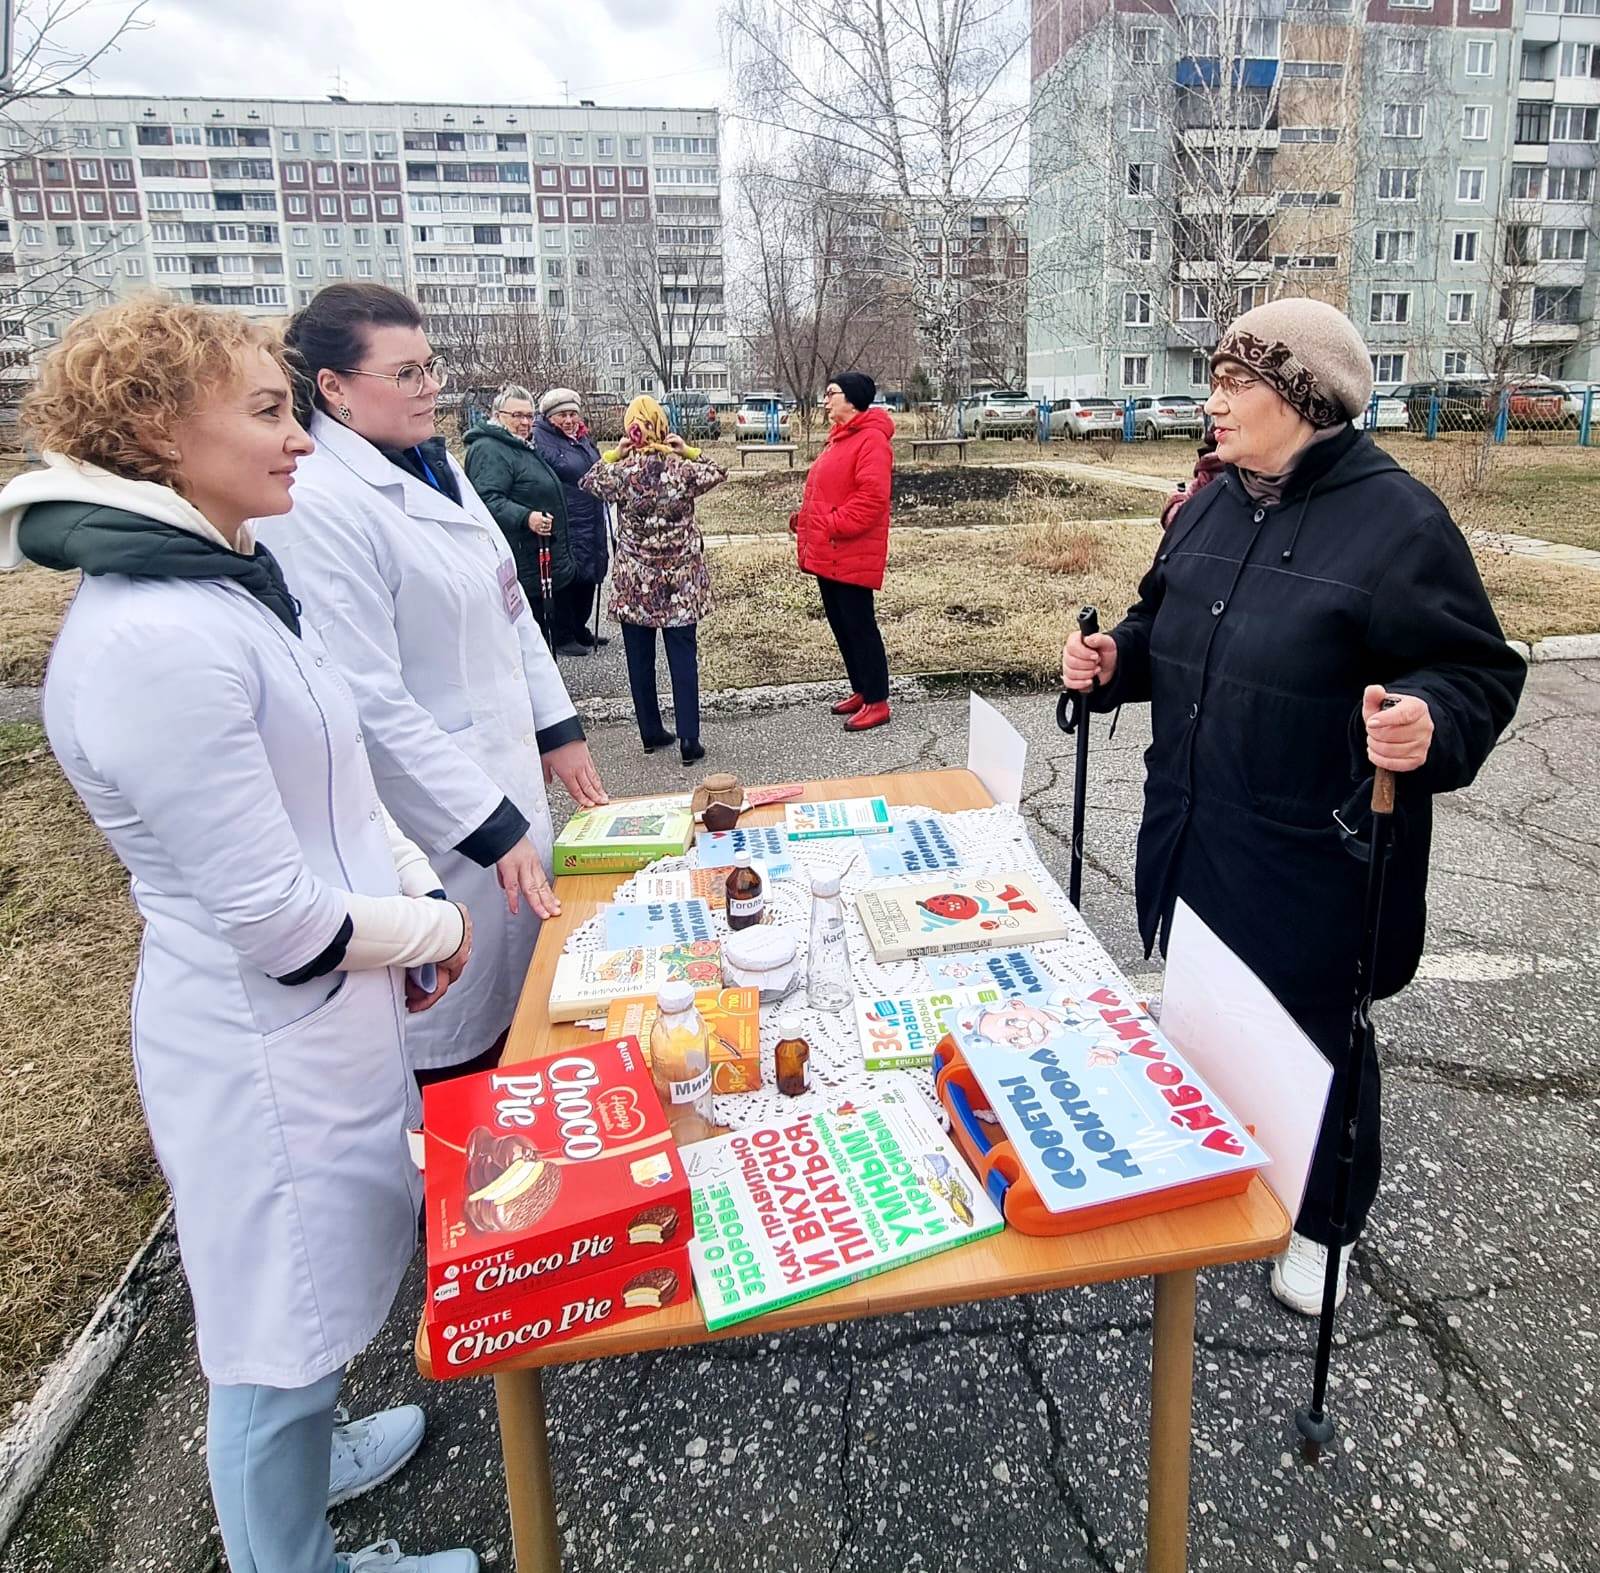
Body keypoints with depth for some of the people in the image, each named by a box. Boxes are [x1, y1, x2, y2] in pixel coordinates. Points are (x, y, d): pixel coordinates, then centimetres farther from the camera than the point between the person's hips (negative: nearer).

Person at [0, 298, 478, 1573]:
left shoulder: (228, 580, 3)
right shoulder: (156, 639, -27)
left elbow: (333, 776, 13)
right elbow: (277, 923, -25)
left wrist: (417, 887, 1)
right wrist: (434, 929, -9)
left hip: (325, 1014, 10)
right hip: (269, 1041, -10)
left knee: (307, 1290, 30)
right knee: (287, 1324, 14)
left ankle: (305, 1459, 57)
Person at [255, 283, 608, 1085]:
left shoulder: (436, 464, 8)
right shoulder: (317, 505, -20)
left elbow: (510, 611, 15)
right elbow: (372, 702, -23)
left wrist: (559, 729, 13)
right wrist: (492, 829, -20)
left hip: (508, 774, 9)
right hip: (440, 820, -9)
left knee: (515, 999, 22)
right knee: (454, 1049, 6)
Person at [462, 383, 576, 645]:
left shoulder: (522, 449, 21)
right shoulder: (489, 450, -13)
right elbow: (488, 499, -27)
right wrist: (526, 518, -40)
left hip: (540, 569, 11)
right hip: (521, 573, -11)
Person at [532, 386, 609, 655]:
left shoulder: (581, 438, 15)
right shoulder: (541, 439, -11)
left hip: (591, 525, 9)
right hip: (565, 528, -9)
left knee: (589, 577, 16)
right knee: (565, 580, -2)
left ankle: (579, 630, 31)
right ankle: (562, 638, 10)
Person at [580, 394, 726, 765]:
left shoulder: (621, 472, -10)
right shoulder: (683, 469, -10)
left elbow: (588, 482, 11)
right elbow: (719, 473, 10)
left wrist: (613, 455, 7)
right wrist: (689, 452, 4)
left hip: (634, 581, 1)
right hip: (680, 580, 0)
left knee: (639, 659, 12)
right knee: (683, 658, 4)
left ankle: (651, 733, 21)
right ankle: (689, 741, 2)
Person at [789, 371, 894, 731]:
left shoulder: (871, 440, -14)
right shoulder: (839, 438, 19)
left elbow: (873, 496, -24)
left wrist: (836, 525, -22)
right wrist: (805, 518, 10)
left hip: (851, 555, -10)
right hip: (827, 553, 10)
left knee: (859, 625, -5)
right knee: (840, 624, 15)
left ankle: (877, 701, 4)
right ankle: (860, 690, 28)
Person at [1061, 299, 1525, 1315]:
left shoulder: (1399, 520, -15)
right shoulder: (1211, 508, 6)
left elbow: (1480, 672, -15)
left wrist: (1432, 723, -35)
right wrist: (1114, 661, -1)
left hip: (1311, 861, -6)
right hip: (1191, 838, 7)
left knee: (1313, 1039, 12)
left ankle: (1325, 1225, 38)